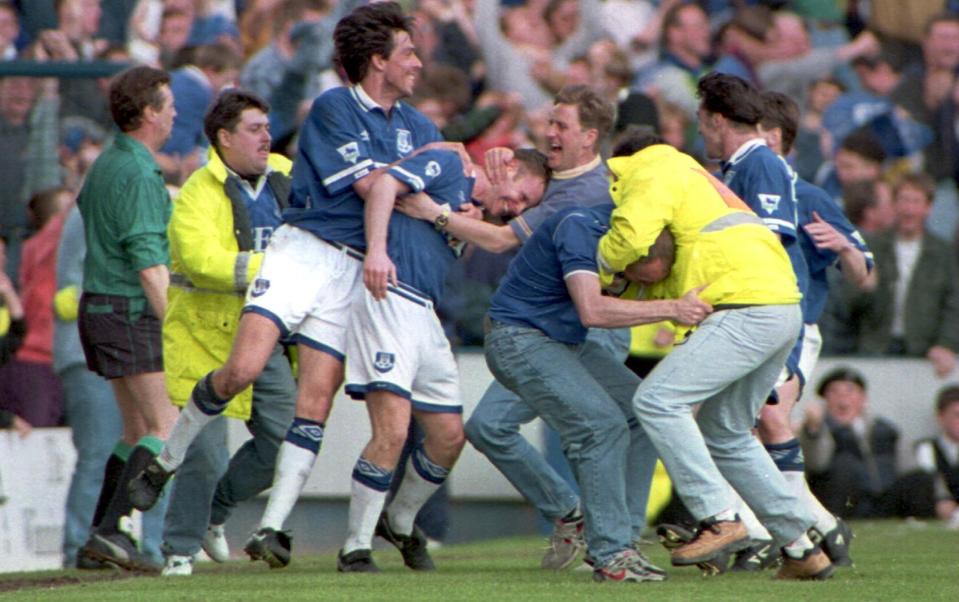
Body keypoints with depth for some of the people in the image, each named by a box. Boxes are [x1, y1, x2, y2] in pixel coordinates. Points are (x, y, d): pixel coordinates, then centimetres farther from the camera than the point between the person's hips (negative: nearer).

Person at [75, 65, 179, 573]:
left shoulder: (105, 165, 13)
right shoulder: (139, 175, -17)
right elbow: (149, 264, -20)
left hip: (98, 305, 10)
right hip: (129, 311, -10)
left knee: (138, 430, 13)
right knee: (167, 429, -11)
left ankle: (103, 536, 12)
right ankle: (112, 531, -19)